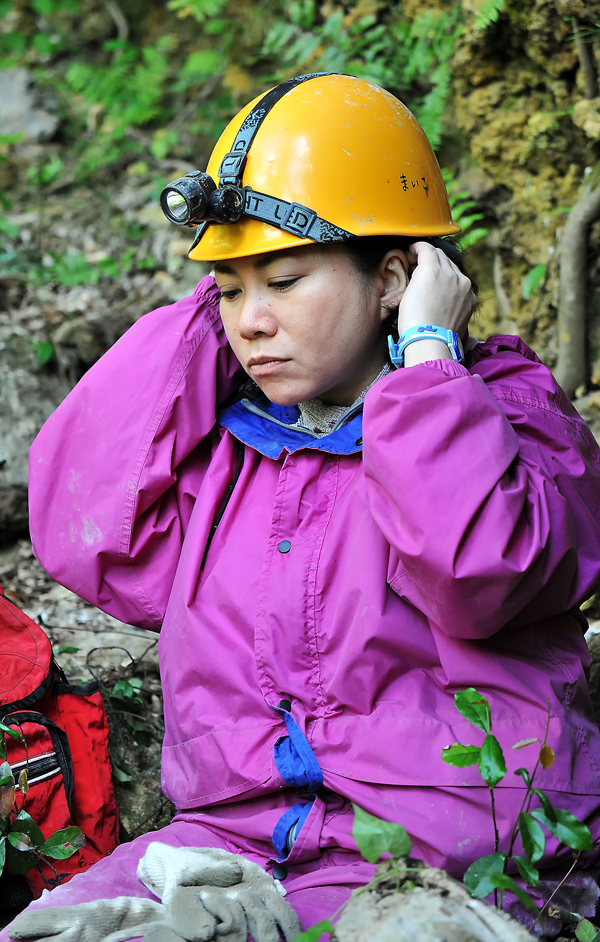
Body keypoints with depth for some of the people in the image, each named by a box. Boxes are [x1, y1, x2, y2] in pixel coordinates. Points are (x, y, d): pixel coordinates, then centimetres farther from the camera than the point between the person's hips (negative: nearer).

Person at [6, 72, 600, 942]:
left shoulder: (504, 413, 1)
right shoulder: (223, 433, 16)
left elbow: (475, 570, -21)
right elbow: (81, 535, 1)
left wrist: (426, 351, -10)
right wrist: (198, 320, 5)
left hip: (440, 862, -4)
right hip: (228, 832, 5)